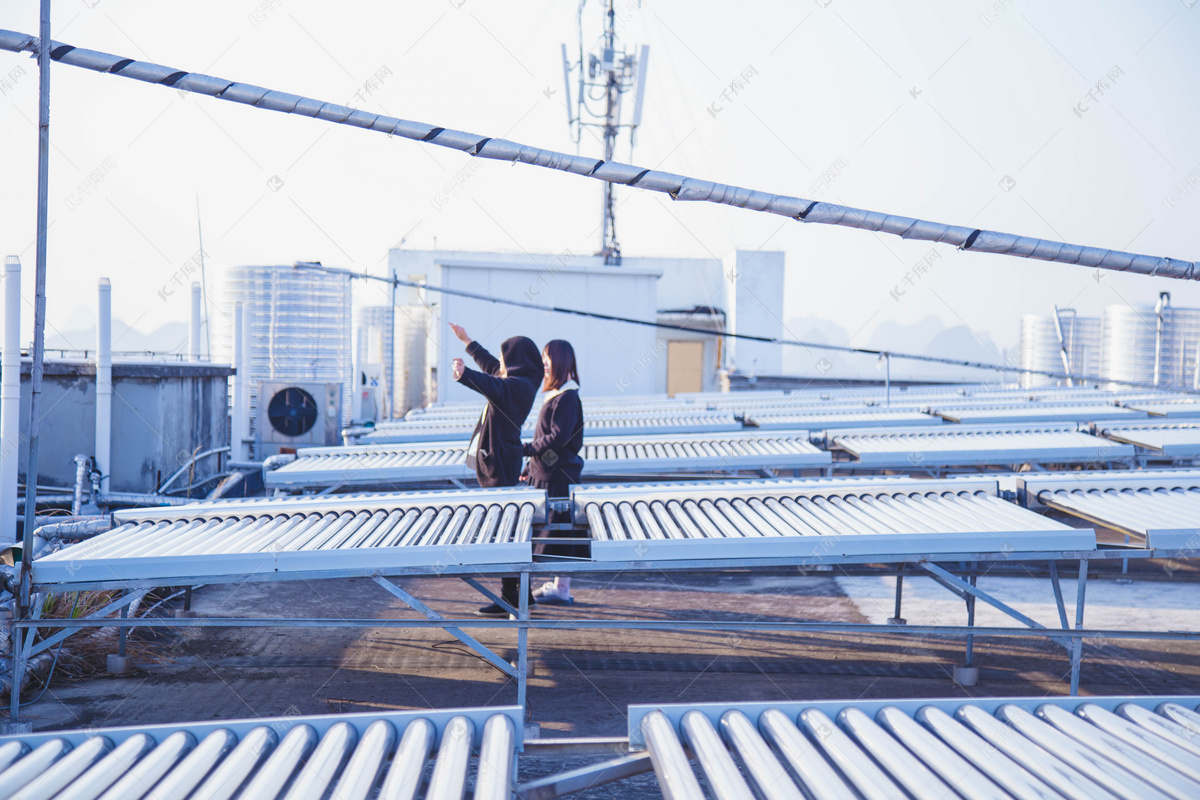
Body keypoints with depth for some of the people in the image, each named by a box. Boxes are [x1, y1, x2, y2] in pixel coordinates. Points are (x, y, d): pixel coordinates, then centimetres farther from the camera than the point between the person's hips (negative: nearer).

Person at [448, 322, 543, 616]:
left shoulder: (518, 385, -16)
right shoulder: (516, 383, 14)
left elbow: (493, 385, -39)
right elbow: (491, 367, 34)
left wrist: (464, 375, -55)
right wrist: (467, 342, 45)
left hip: (499, 464, -11)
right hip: (498, 460, 11)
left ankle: (510, 598, -8)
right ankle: (519, 592, 23)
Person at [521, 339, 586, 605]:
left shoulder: (567, 397, -17)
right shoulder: (555, 395, 13)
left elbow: (558, 438, -23)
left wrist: (528, 448, -13)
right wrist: (530, 467, 21)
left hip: (559, 476, -10)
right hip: (547, 473, 10)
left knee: (559, 530, -4)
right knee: (554, 532, 14)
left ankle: (562, 590, 2)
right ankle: (559, 583, 23)